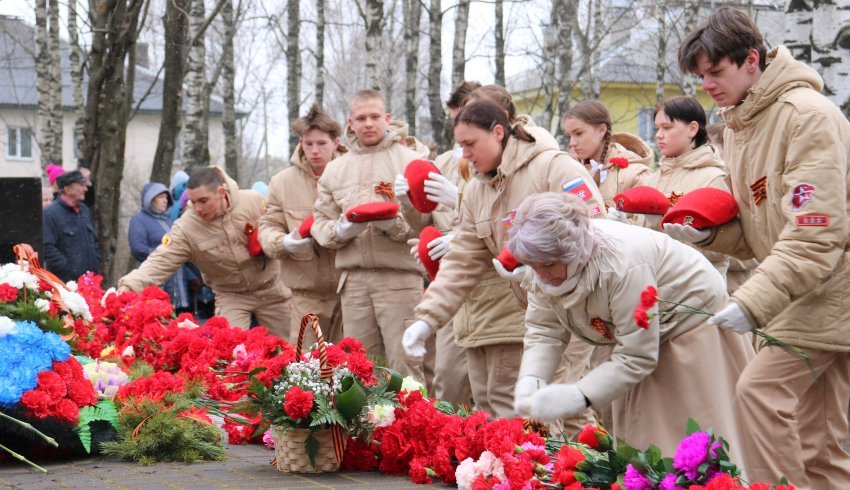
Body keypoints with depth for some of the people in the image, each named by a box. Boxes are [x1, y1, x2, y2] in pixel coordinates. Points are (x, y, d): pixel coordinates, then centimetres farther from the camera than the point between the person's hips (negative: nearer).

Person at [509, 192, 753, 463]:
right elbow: (543, 332, -11)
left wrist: (578, 396, -40)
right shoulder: (549, 260, -15)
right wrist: (530, 380, -29)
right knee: (635, 435, 5)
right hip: (641, 340, 8)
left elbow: (636, 356, -34)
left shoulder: (623, 265, -37)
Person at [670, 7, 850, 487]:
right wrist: (707, 232, -5)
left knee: (761, 390, -16)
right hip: (809, 286, 9)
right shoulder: (739, 124, 11)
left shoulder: (807, 114, -17)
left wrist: (754, 302, -28)